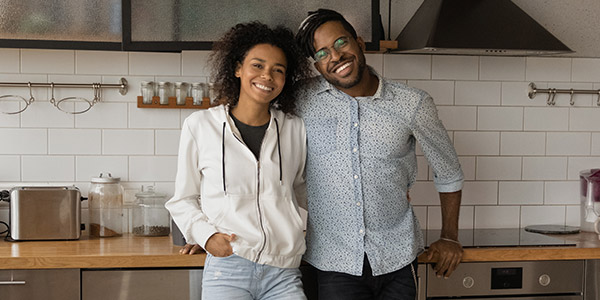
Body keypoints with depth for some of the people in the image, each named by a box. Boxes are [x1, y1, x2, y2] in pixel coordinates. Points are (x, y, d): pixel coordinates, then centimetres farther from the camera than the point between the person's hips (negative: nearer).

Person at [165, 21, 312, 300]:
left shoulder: (294, 128, 9)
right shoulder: (200, 125, 3)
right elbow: (183, 200, 10)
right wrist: (206, 236, -5)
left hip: (283, 274, 2)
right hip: (227, 269, -2)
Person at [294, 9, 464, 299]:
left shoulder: (413, 104, -4)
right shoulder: (301, 100, -5)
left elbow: (448, 172, 10)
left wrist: (449, 238, 13)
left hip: (397, 258, 1)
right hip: (335, 263, 0)